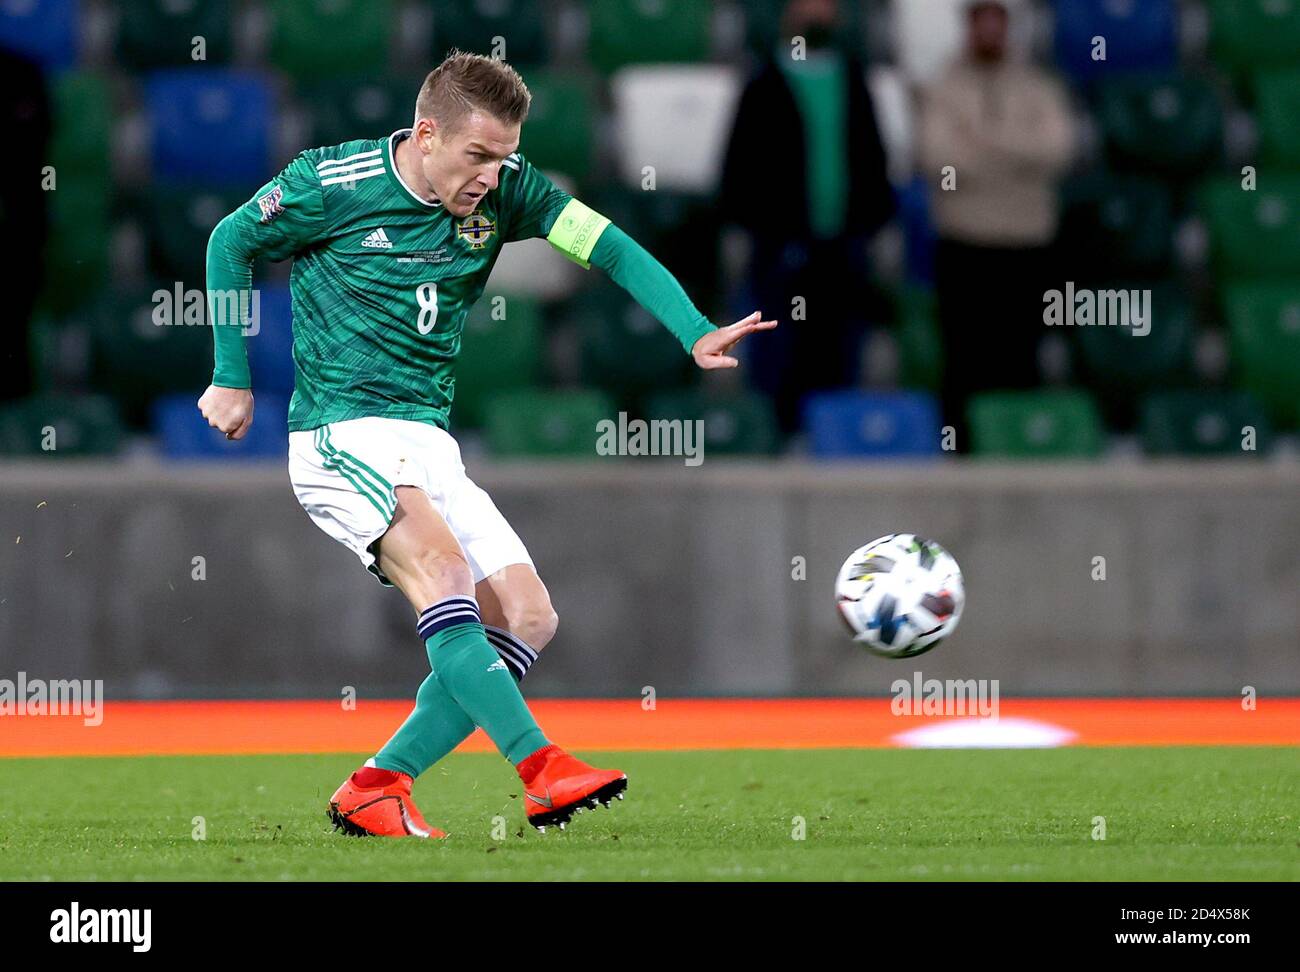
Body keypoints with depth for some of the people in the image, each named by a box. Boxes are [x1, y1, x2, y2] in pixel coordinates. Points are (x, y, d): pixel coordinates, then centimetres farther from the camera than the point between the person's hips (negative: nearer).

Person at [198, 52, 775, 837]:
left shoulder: (506, 190, 0)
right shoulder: (332, 184, -11)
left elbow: (610, 247, -7)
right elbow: (231, 243, 4)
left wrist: (696, 333, -22)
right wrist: (231, 379, 6)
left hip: (428, 445, 6)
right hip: (341, 437, -6)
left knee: (528, 618, -4)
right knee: (442, 566, -30)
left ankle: (375, 788, -2)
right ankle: (541, 768, -36)